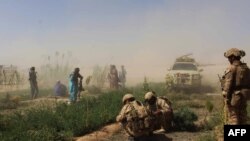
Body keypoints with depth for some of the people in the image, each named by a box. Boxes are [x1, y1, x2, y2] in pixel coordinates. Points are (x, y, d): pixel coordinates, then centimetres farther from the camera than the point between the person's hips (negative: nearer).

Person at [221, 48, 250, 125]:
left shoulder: (231, 68, -13)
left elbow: (228, 84, -17)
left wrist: (226, 98, -14)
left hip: (233, 97, -7)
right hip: (243, 96, 7)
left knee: (233, 117, 0)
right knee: (242, 117, 15)